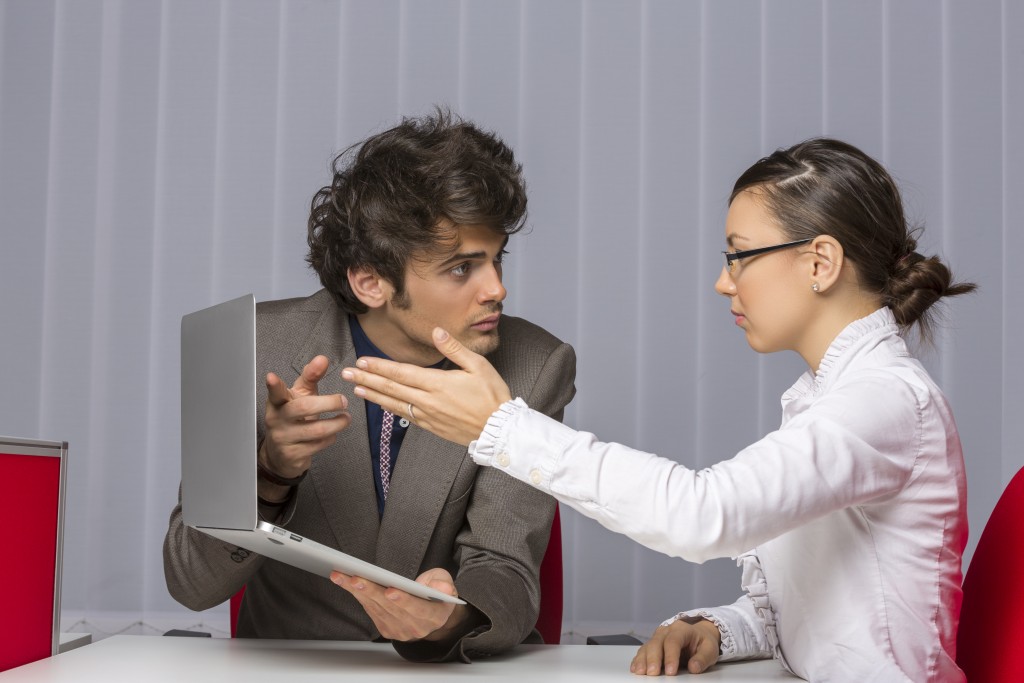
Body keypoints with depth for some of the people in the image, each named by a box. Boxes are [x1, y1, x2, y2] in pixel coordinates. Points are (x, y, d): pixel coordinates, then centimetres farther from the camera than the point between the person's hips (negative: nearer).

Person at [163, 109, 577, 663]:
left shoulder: (534, 369, -8)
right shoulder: (260, 348, -9)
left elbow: (507, 578, -12)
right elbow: (191, 584, -9)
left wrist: (450, 616, -33)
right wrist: (270, 470, -26)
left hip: (463, 668, 2)